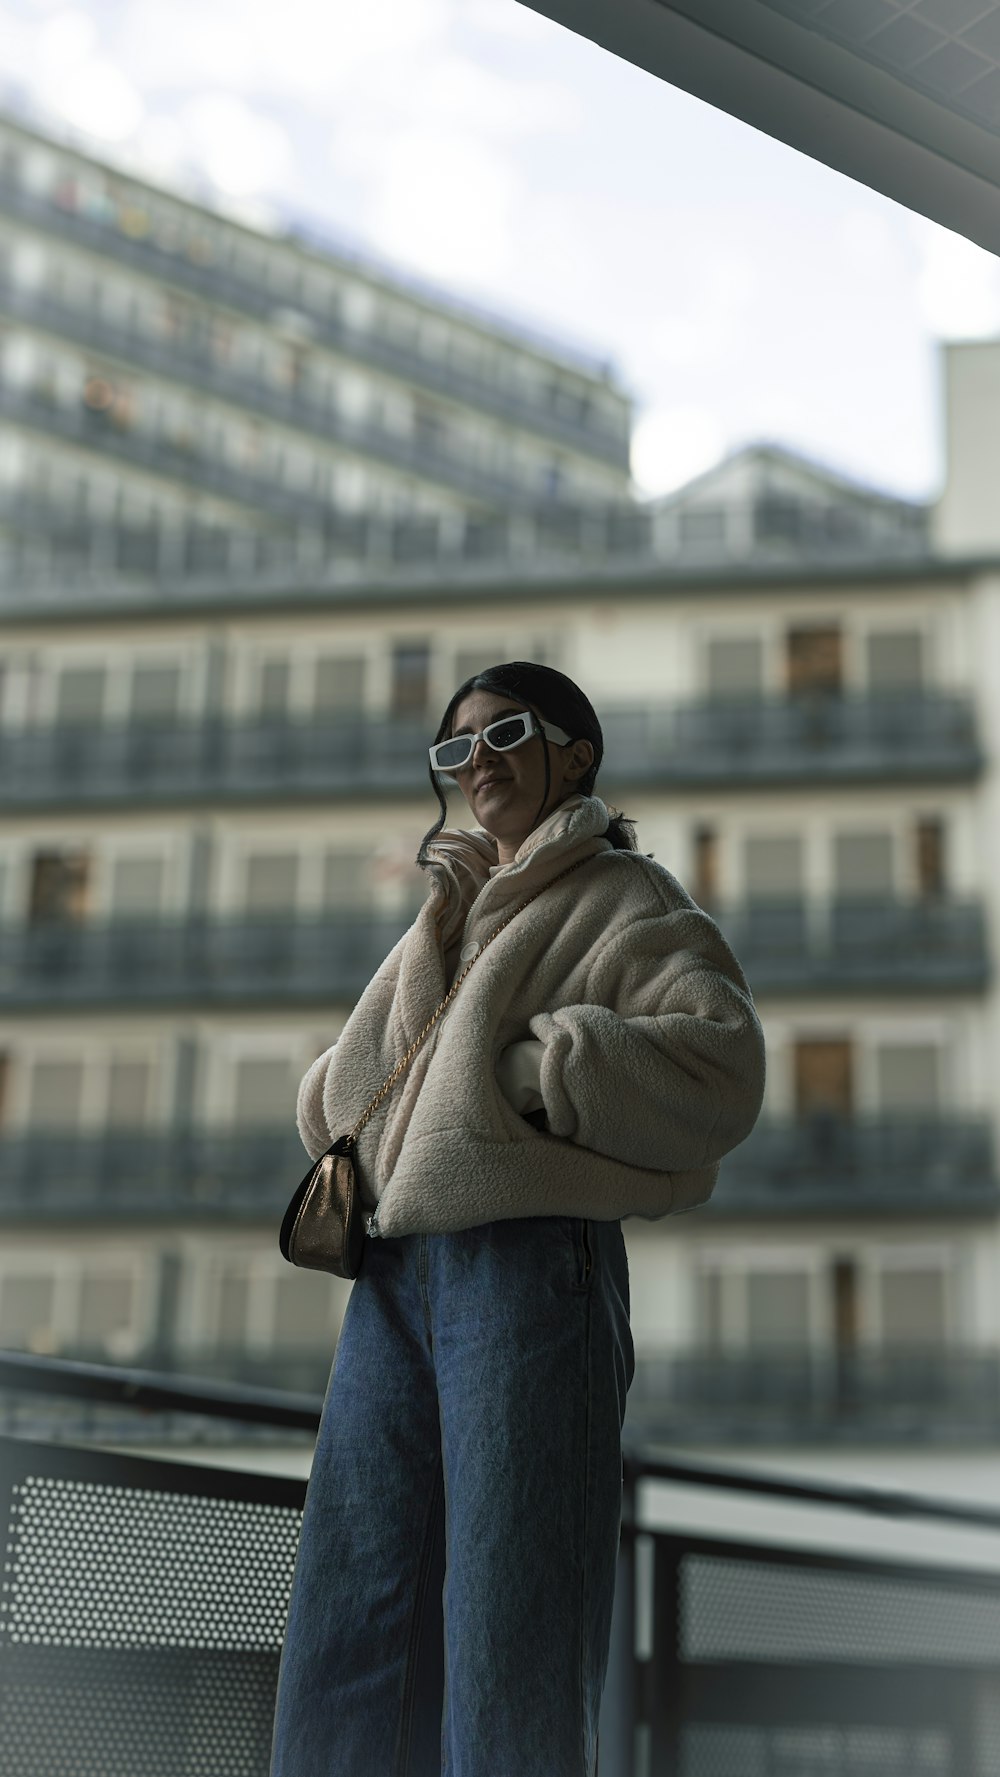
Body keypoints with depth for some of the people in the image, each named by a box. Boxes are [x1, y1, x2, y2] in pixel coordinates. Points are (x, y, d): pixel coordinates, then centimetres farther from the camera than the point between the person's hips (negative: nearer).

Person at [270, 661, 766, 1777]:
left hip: (530, 1260, -6)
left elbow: (719, 1070, -10)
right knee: (344, 1634, 3)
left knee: (510, 1653, -7)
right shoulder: (445, 916, 27)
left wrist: (519, 1066, -11)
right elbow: (338, 1088, 33)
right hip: (392, 1273, 7)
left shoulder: (625, 904, 7)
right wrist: (345, 1128, 10)